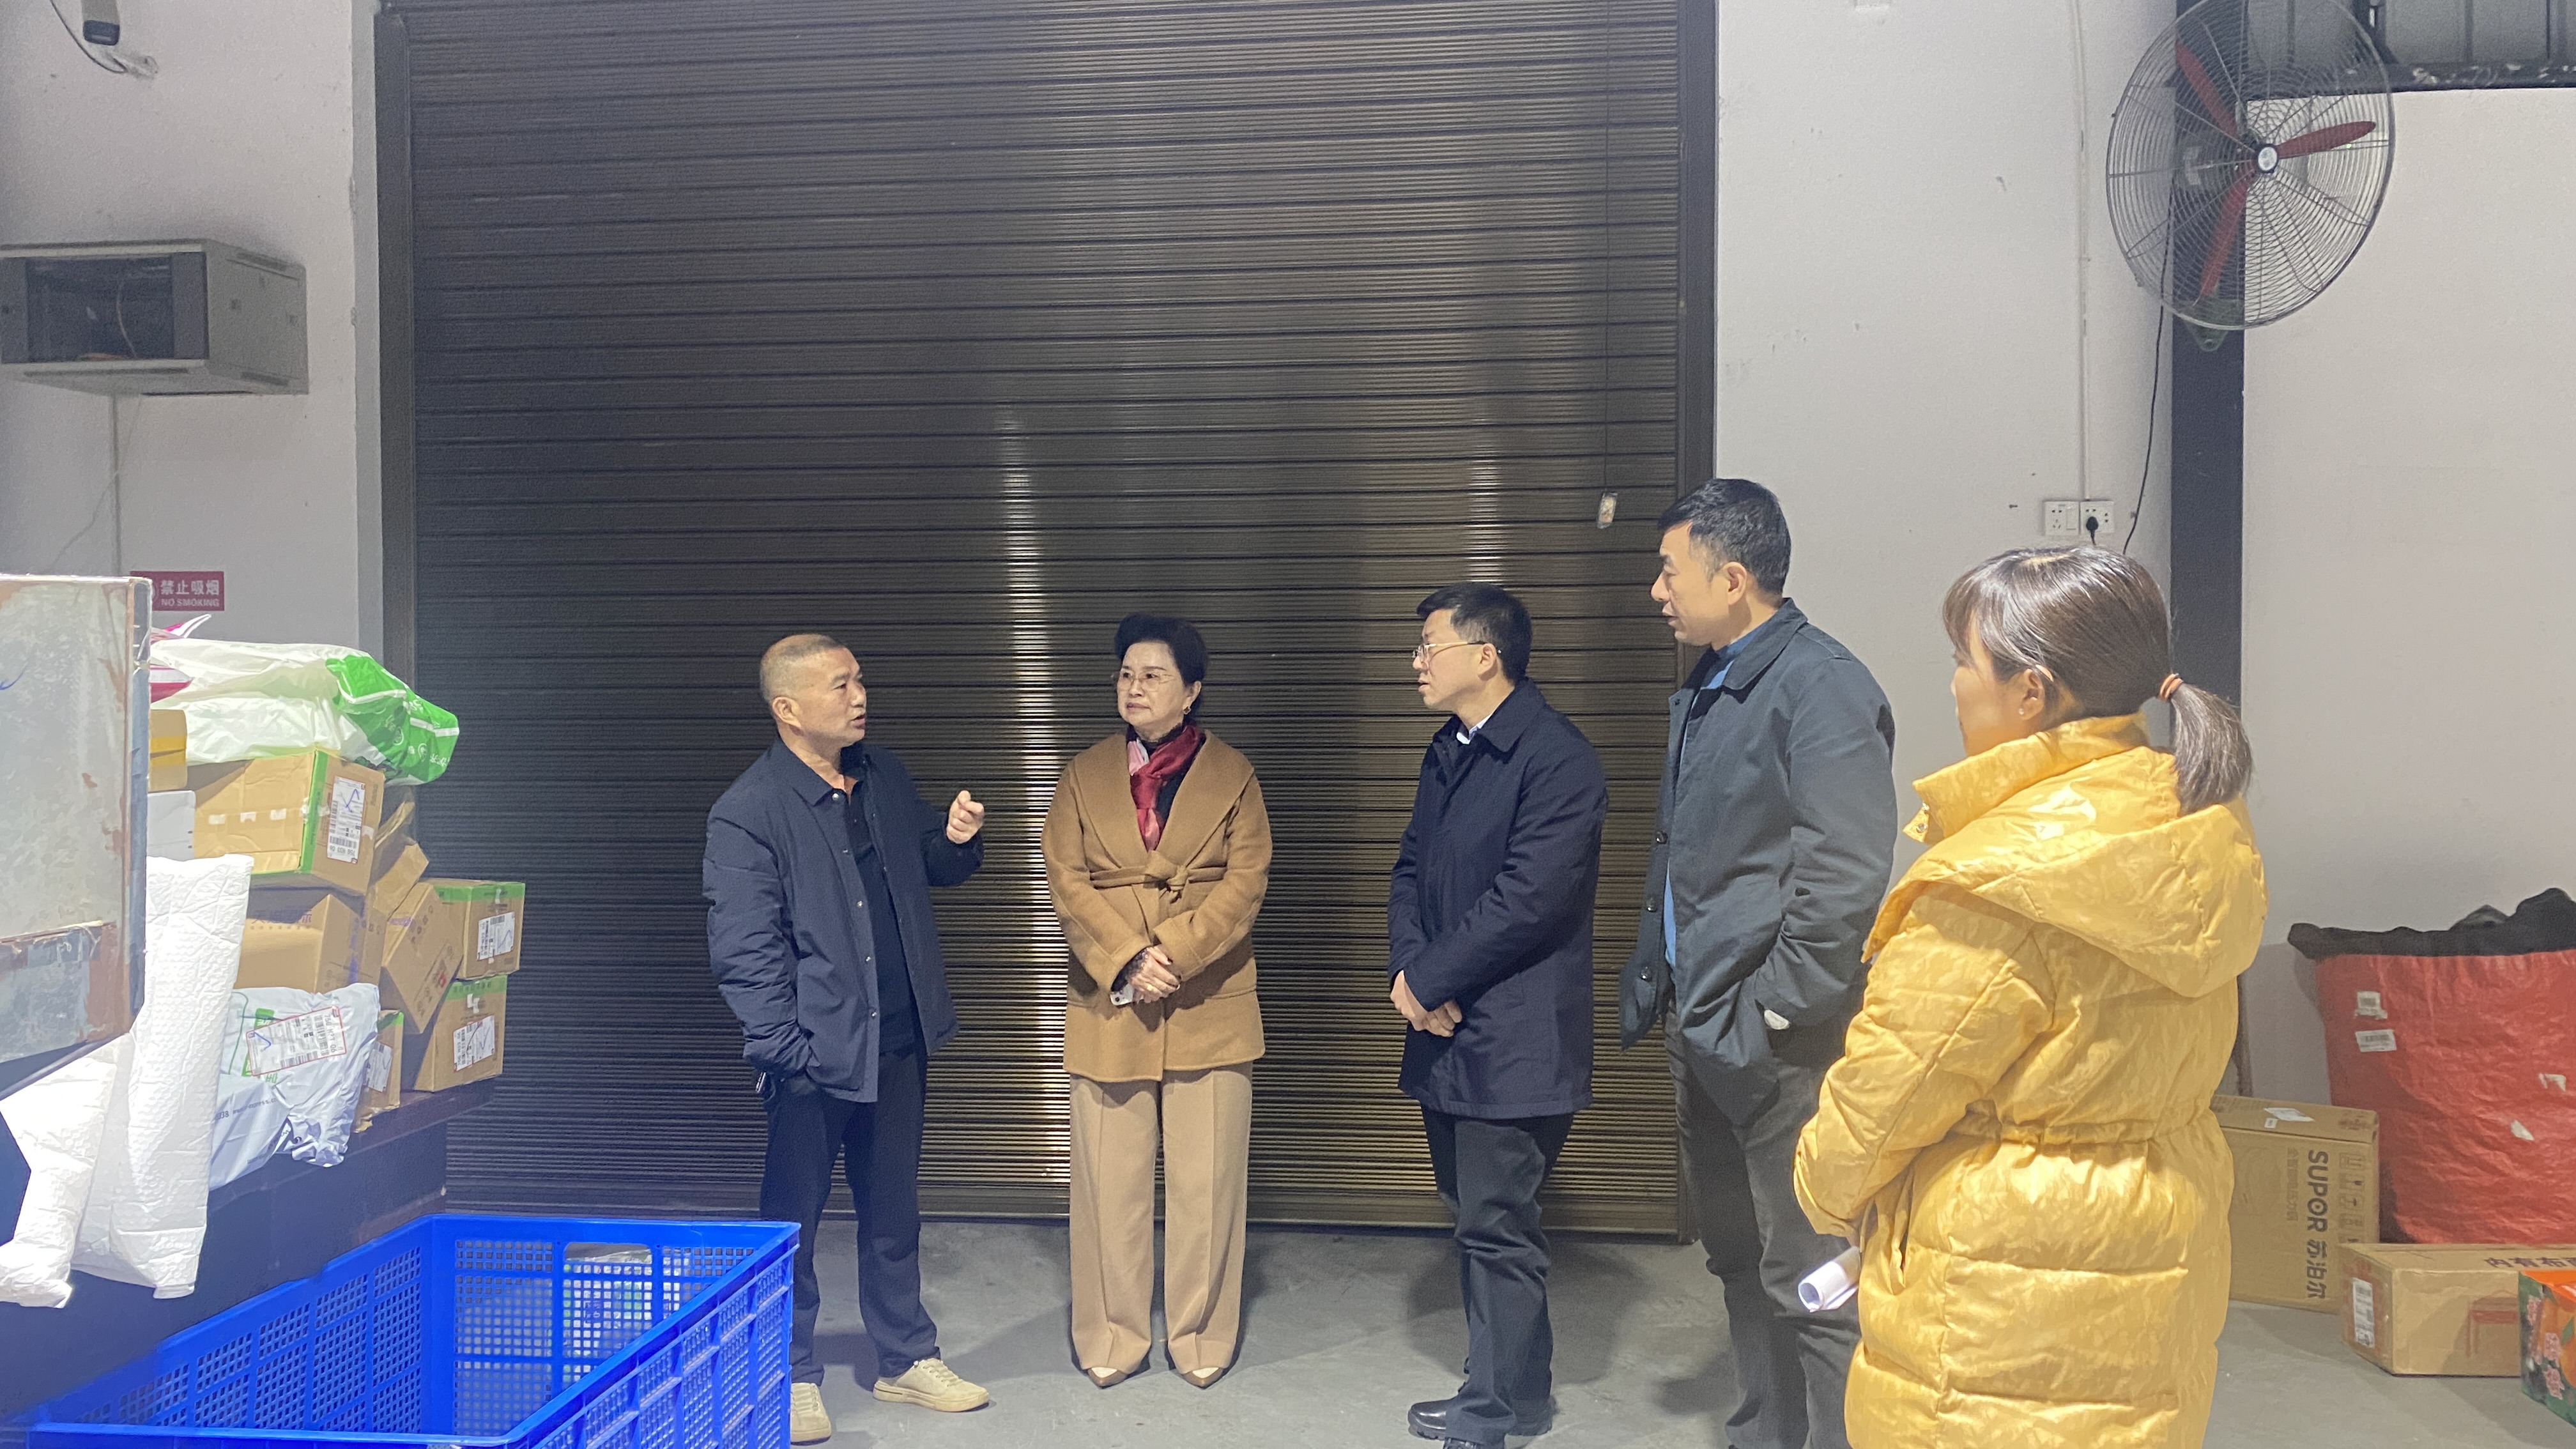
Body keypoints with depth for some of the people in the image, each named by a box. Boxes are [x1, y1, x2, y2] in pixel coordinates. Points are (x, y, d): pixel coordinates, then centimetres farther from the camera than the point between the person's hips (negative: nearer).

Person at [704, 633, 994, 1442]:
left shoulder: (884, 777, 6)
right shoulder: (747, 814, -15)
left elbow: (929, 871, 20)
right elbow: (743, 951, -16)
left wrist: (956, 840, -2)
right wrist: (786, 1051, -20)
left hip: (897, 1044, 7)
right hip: (816, 1055, -6)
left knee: (894, 1210, 18)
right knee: (792, 1219, 9)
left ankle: (905, 1360, 33)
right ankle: (790, 1376, 26)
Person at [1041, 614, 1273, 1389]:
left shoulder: (1232, 774, 3)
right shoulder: (1085, 775, 7)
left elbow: (1245, 881, -4)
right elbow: (1067, 883, -1)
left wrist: (1174, 952, -16)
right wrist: (1126, 963, -14)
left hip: (1210, 1006, -1)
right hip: (1109, 1007, 1)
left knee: (1206, 1181, 4)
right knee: (1110, 1181, 7)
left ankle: (1200, 1338, 20)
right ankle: (1111, 1339, 22)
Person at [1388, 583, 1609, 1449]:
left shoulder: (1557, 760, -15)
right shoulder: (1447, 752, 13)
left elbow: (1526, 899, -22)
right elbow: (1412, 871, 13)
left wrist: (1428, 979, -14)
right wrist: (1408, 968, -5)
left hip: (1513, 1041, -9)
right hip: (1446, 1030, 9)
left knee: (1495, 1225, 0)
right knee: (1476, 1216, 17)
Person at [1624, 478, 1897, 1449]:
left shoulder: (1821, 687, -16)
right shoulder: (1702, 694, 13)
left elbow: (1846, 877, -22)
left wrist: (1774, 1010, -19)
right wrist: (1651, 979, 15)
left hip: (1776, 1044, -9)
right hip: (1701, 1031, 10)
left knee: (1807, 1277, -1)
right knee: (1737, 1257, 21)